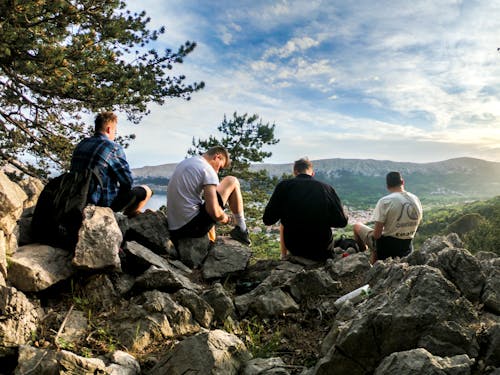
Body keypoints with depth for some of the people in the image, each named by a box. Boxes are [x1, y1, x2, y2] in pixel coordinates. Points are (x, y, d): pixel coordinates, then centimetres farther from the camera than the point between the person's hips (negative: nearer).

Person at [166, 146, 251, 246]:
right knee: (232, 181, 2)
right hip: (194, 226, -8)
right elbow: (214, 212, -21)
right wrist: (225, 218, 2)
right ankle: (241, 230, 11)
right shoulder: (208, 169, -11)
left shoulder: (183, 163, 14)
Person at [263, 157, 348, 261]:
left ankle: (284, 257, 37)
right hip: (323, 252, 1)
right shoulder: (327, 188, -9)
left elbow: (268, 220, -6)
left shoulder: (284, 186, -10)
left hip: (294, 248, 0)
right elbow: (342, 222, -5)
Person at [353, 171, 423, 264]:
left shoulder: (384, 201, -19)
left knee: (357, 226, 15)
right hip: (407, 249, 6)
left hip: (386, 248, -5)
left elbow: (377, 234, -19)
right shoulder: (416, 200, -1)